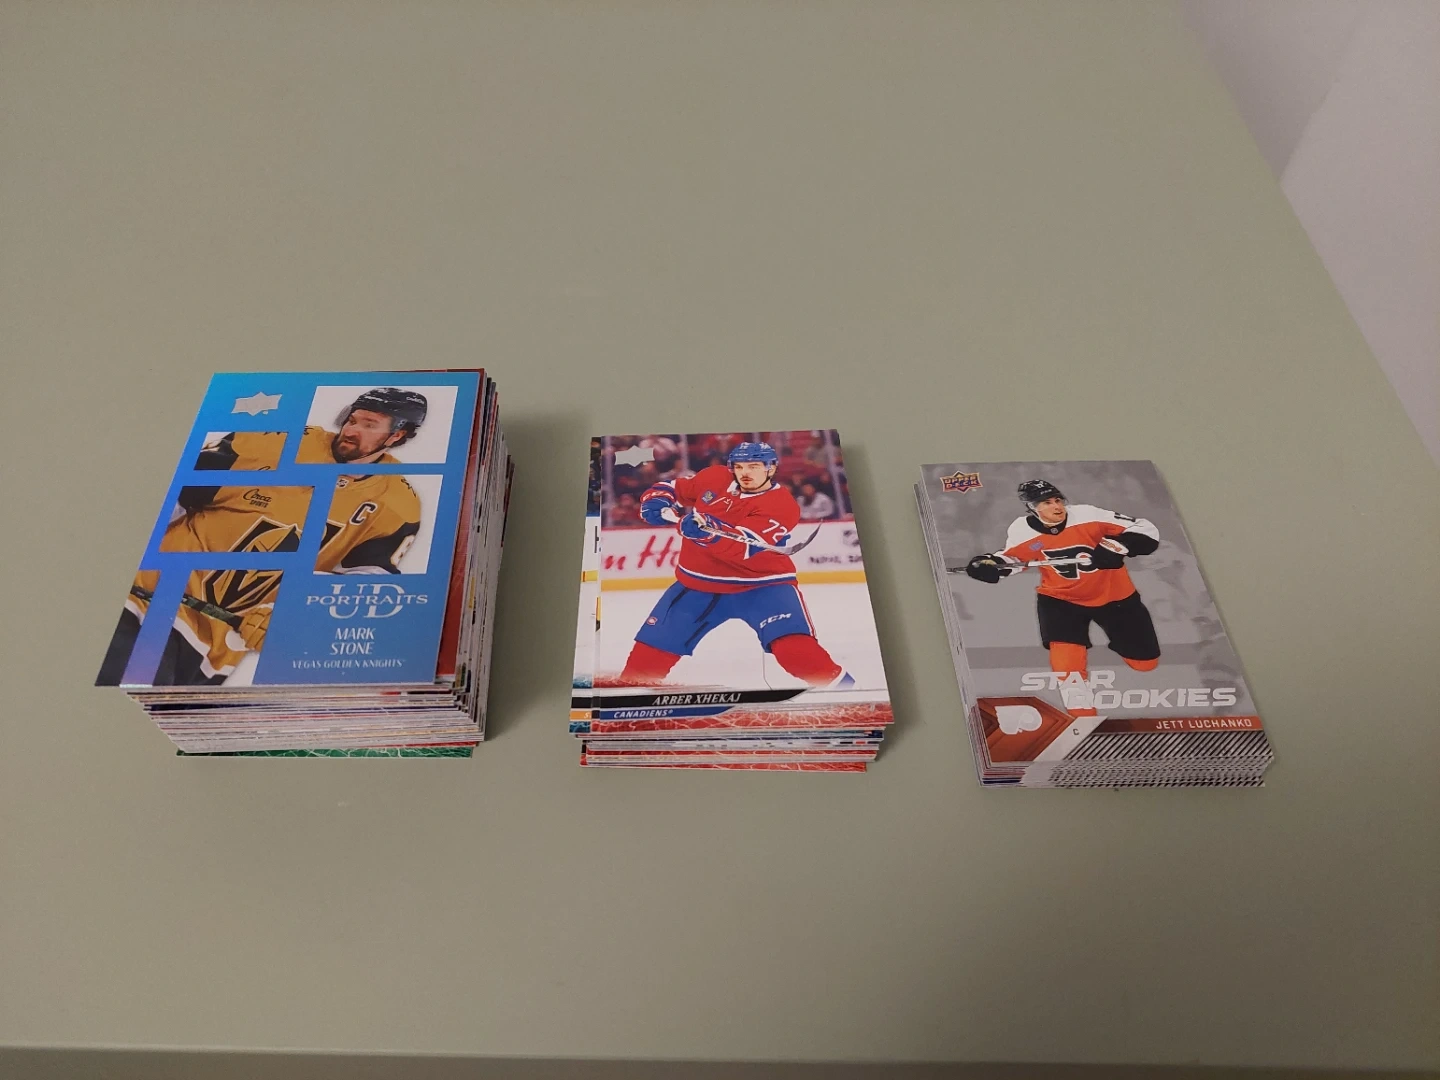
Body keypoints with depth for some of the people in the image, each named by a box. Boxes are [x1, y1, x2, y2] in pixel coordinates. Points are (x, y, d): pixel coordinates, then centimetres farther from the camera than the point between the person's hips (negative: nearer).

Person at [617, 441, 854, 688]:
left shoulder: (781, 505, -17)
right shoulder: (714, 478, -2)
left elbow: (743, 548, -29)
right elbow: (674, 488, 14)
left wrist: (708, 531, -44)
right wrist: (656, 502, -7)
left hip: (761, 582, -5)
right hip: (699, 581, 5)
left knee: (793, 645, -24)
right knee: (655, 639, 8)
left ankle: (836, 685, -13)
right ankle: (632, 685, 29)